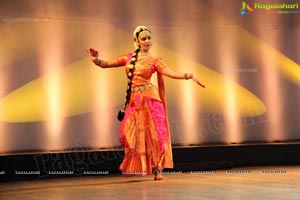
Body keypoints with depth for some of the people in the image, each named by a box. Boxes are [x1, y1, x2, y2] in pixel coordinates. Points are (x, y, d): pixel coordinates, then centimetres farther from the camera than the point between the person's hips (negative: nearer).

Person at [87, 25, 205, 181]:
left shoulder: (154, 61, 3)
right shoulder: (129, 58, 11)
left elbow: (172, 74, -9)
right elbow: (106, 64, 11)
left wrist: (190, 75, -24)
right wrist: (96, 60, -10)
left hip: (150, 99, -3)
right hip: (133, 101, 3)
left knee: (153, 133, -4)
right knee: (132, 133, -3)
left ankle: (157, 169, 5)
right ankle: (136, 167, 10)